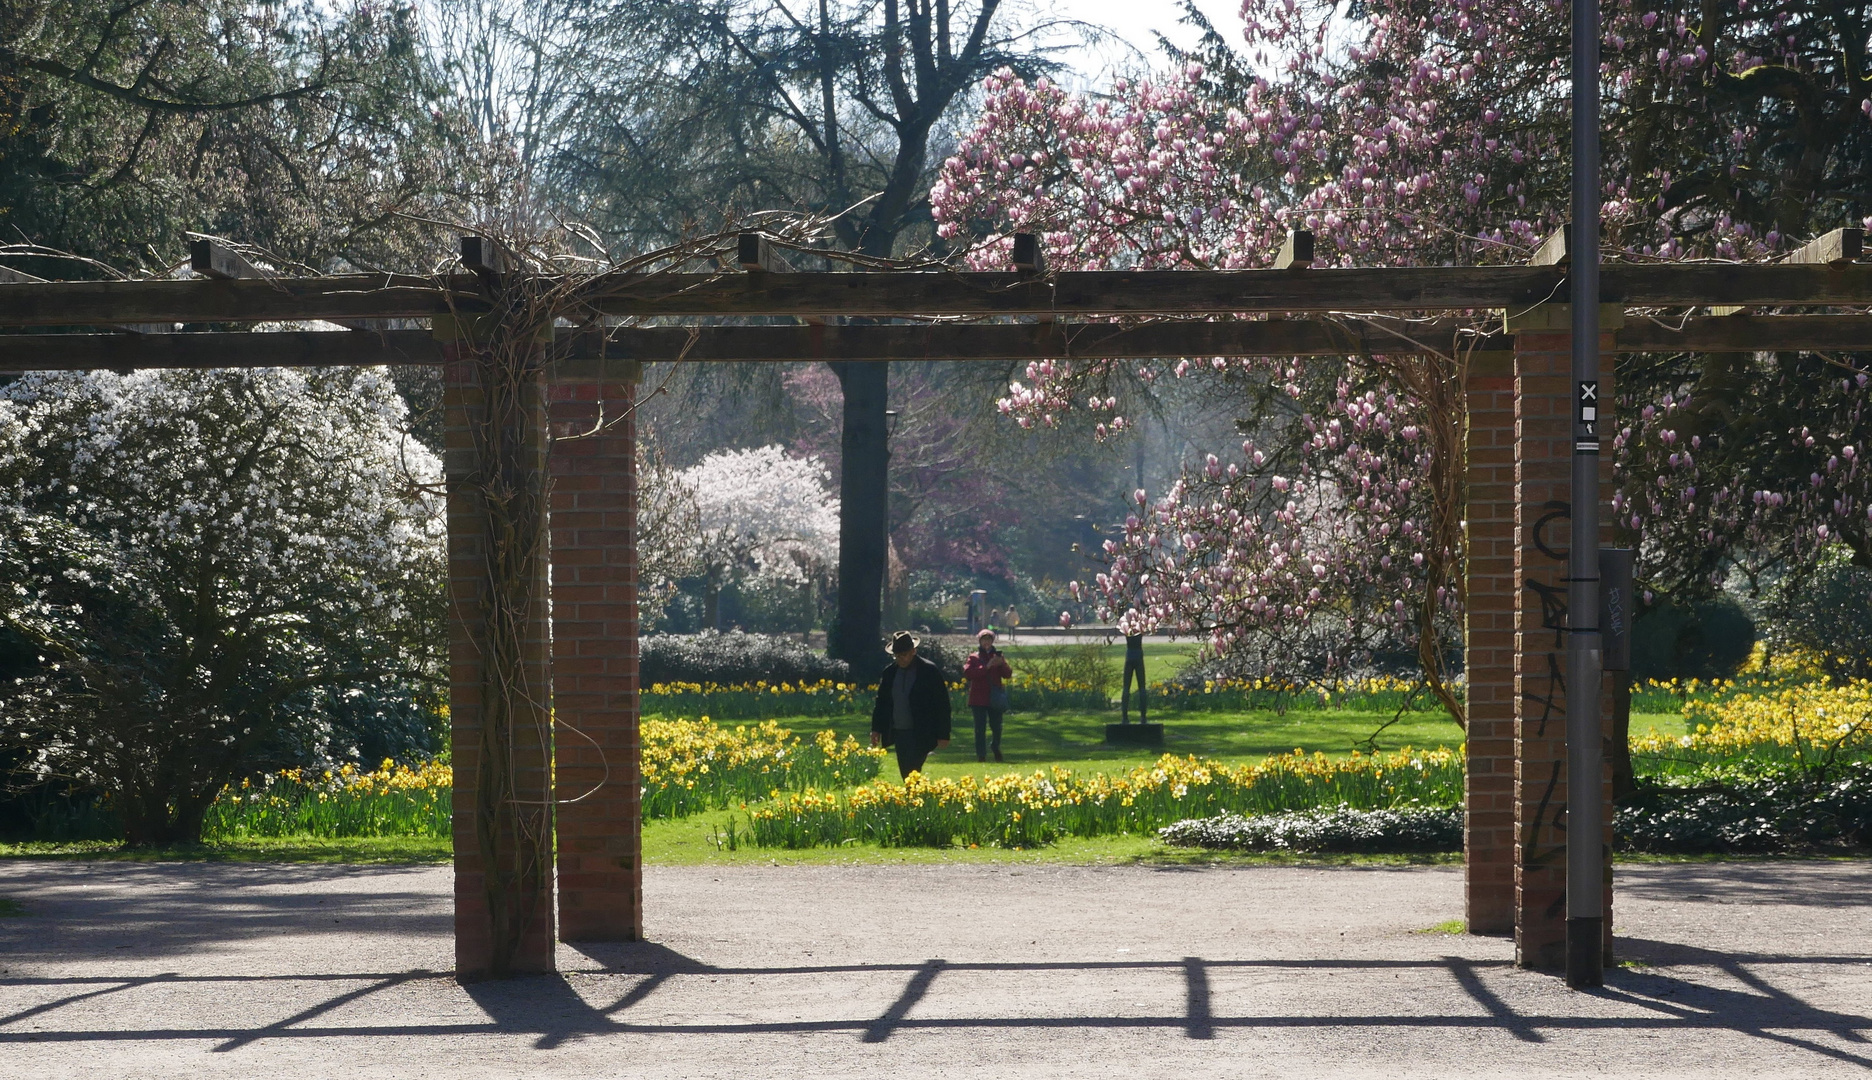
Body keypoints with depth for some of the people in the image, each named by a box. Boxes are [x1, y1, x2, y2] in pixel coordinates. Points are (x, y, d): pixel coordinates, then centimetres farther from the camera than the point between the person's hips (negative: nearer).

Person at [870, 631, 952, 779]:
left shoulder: (930, 671, -7)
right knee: (906, 775, 9)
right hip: (898, 733, 6)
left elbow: (942, 705, -6)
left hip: (920, 735, -6)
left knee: (911, 773, -14)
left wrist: (942, 735, -9)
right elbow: (881, 703, 16)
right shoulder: (889, 673, 8)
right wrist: (876, 729, 7)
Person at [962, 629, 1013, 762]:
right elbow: (968, 674, -11)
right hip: (979, 698, -2)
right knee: (980, 729, -3)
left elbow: (1007, 674, 2)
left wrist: (1002, 665, -19)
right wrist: (986, 667, -18)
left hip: (995, 698, 2)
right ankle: (981, 755, 3)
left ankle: (996, 747, 32)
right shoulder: (974, 657, 5)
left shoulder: (997, 656, 12)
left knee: (997, 726, 5)